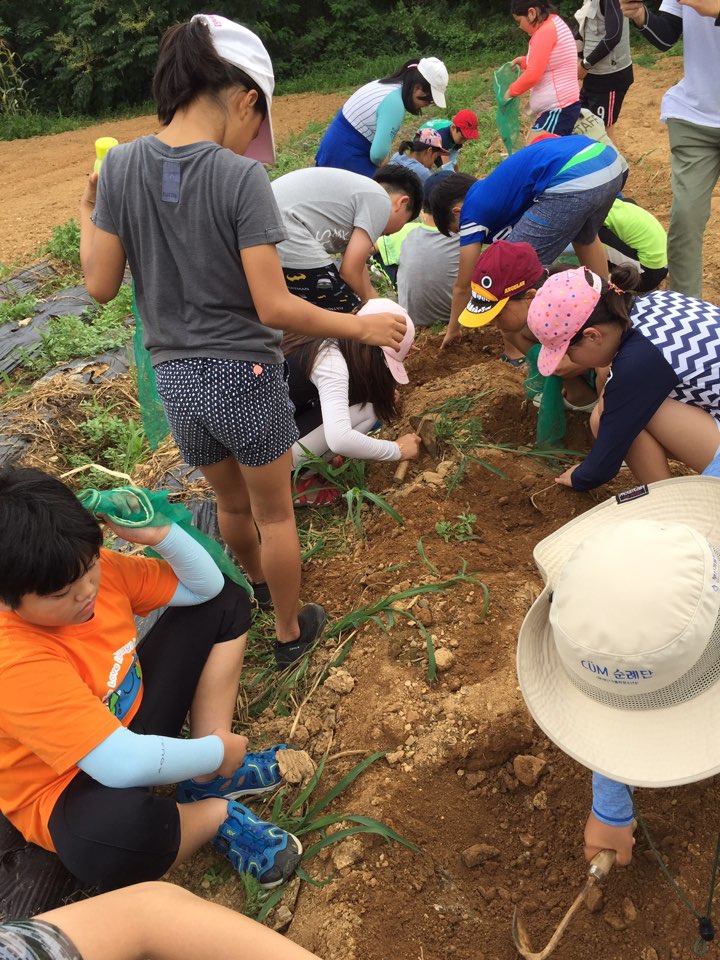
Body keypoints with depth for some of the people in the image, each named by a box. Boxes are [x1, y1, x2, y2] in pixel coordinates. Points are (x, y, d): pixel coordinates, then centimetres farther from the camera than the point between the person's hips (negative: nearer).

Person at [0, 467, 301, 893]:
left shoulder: (97, 569, -14)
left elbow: (205, 587, -4)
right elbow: (122, 765, -38)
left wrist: (160, 533, -23)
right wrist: (217, 751, -22)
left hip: (133, 721, 8)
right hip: (73, 790, -8)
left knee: (225, 604, 6)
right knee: (114, 835, -45)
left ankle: (208, 780, -1)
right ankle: (217, 812, -8)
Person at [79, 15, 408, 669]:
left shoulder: (121, 165, -6)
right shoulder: (241, 177, -19)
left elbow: (101, 286, -2)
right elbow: (274, 306, -20)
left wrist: (87, 218, 16)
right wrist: (361, 327, -8)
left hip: (175, 378, 5)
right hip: (245, 374, -4)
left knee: (230, 502, 29)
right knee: (274, 513, 18)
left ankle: (257, 579, 56)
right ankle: (290, 631, 36)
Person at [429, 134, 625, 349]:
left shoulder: (472, 213, 11)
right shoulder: (492, 187, 33)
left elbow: (463, 286, 22)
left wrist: (453, 329, 39)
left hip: (573, 183, -10)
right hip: (607, 158, 10)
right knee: (585, 237, 39)